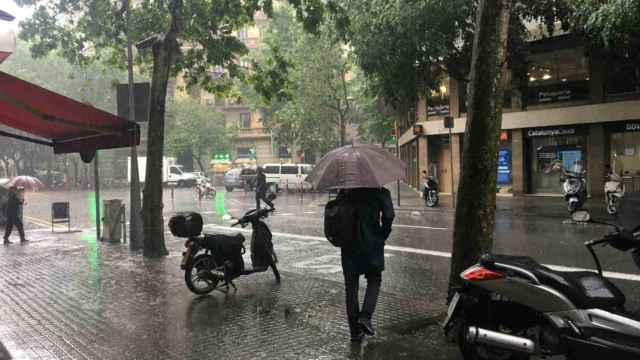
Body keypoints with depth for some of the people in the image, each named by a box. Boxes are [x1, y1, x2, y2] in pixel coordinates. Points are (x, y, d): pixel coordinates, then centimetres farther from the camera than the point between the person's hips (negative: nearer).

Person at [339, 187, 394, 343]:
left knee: (351, 286, 8)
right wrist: (382, 236, 0)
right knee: (374, 281, 17)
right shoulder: (380, 191, -5)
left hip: (349, 246, 2)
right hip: (372, 244, -2)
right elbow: (388, 215, -13)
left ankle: (355, 331, 12)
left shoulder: (345, 191, 4)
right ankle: (365, 316, -4)